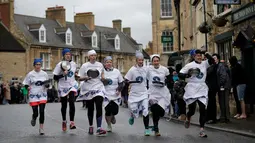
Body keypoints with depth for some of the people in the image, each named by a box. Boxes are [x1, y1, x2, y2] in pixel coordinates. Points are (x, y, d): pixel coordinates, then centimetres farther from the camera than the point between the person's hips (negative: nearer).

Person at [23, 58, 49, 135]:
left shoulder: (44, 74, 5)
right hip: (33, 96, -1)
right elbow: (26, 84, 4)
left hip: (42, 95, 1)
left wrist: (46, 85, -10)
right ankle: (34, 118, 36)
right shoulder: (30, 74, 0)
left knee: (42, 111, -8)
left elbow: (47, 85, 12)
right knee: (35, 113, -2)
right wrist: (28, 87, -17)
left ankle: (41, 128, 3)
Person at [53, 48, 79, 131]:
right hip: (63, 87, -1)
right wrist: (63, 74, -20)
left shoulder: (73, 64, 5)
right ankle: (64, 121, 32)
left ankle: (72, 122, -22)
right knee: (64, 105, 10)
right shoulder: (60, 64, -5)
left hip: (72, 86, 1)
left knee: (72, 102, -19)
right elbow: (55, 77, -8)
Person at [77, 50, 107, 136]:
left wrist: (103, 77, 3)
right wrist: (86, 78, -19)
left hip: (98, 88, 0)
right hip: (88, 89, 0)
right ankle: (91, 126, 30)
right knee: (90, 109, 9)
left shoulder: (100, 65, 6)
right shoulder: (84, 66, 1)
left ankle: (99, 129, -20)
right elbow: (80, 78, 1)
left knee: (99, 107, -15)